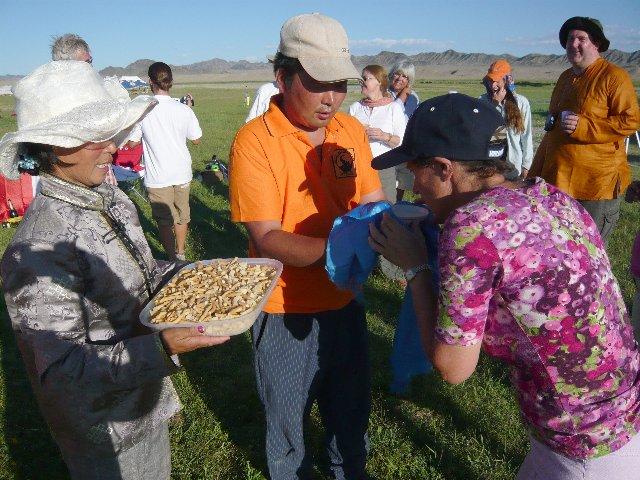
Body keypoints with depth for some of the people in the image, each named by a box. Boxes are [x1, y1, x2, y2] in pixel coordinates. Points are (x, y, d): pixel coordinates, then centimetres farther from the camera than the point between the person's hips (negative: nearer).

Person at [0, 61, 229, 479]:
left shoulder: (114, 200, -5)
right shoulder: (39, 249, -29)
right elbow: (62, 370, -27)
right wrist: (162, 347, -36)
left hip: (149, 399, 7)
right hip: (105, 429, -7)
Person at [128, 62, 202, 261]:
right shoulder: (184, 110, -9)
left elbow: (132, 142, -4)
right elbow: (196, 140, 2)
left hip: (158, 177, -3)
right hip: (182, 173, 3)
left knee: (164, 220, 9)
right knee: (182, 216, 20)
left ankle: (173, 260, 13)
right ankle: (180, 254, 35)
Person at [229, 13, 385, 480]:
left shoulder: (351, 130, -2)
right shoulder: (255, 140, -18)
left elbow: (374, 204, 1)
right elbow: (266, 239, -22)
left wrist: (350, 176, -21)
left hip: (345, 301, 5)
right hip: (287, 313, -4)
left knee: (352, 416, 25)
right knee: (288, 427, 20)